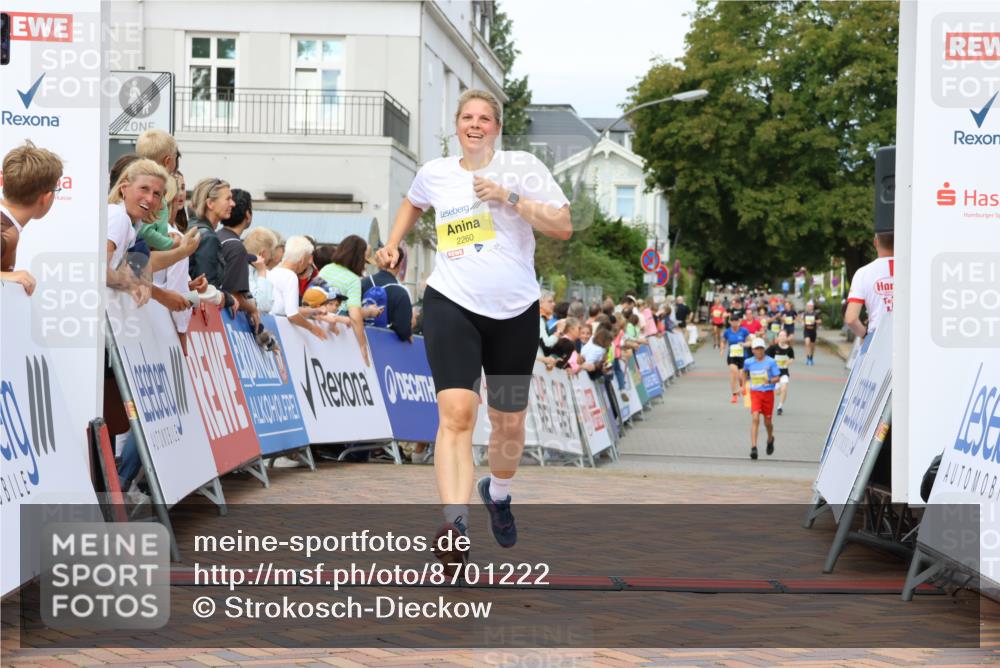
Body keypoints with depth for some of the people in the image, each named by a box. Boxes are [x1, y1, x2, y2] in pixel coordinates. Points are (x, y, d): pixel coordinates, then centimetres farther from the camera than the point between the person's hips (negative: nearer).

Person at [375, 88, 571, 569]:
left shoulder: (522, 166, 0)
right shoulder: (435, 172, 9)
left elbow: (563, 227, -7)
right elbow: (413, 203, 33)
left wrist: (511, 198, -15)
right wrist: (394, 244, 20)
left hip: (515, 312, 0)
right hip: (452, 306, 0)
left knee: (508, 423, 11)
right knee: (456, 413, -21)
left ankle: (497, 493, 43)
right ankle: (455, 524, -32)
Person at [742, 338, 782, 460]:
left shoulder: (771, 362, -5)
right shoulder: (748, 362, 2)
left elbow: (777, 377, -4)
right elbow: (745, 372, 25)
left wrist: (769, 381, -23)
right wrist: (744, 384, 21)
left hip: (768, 393, 0)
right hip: (755, 393, 0)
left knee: (767, 421, 9)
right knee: (755, 419, -16)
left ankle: (770, 439, 42)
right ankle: (753, 448, -20)